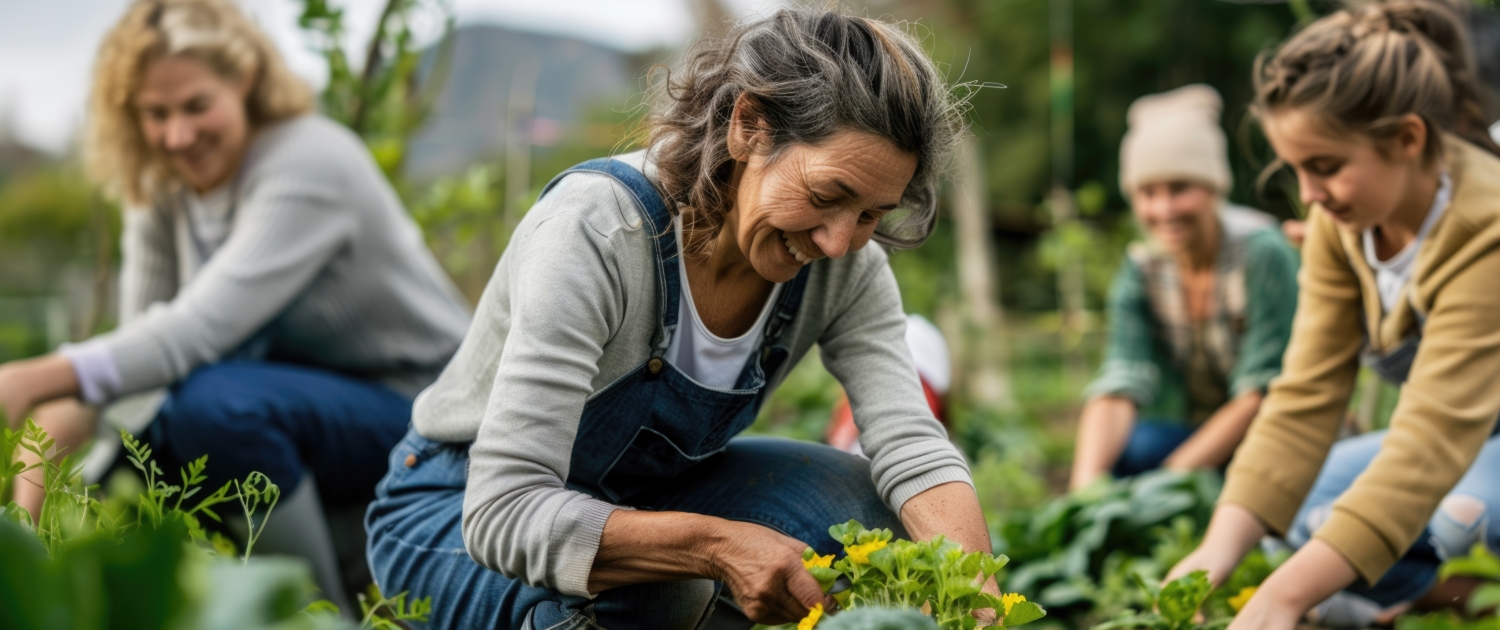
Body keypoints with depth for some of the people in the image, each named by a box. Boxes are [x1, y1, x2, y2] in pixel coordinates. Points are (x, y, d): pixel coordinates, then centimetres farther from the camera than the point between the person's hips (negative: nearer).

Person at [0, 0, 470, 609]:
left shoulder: (308, 165, -23)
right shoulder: (160, 185, 1)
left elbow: (203, 326, -34)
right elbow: (144, 333, -5)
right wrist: (63, 417, -24)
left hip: (413, 405, -8)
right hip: (307, 392, 8)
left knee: (211, 403, -32)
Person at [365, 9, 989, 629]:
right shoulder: (596, 229, -34)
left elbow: (912, 445, -24)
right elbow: (503, 511, -39)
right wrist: (716, 545, -49)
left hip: (635, 496, 6)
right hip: (457, 512, -5)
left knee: (858, 506, -19)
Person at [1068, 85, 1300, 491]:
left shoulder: (1262, 254, -15)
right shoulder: (1142, 271, -1)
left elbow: (1261, 396, -19)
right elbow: (1119, 384, -15)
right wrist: (1086, 483, -33)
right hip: (1195, 436, 4)